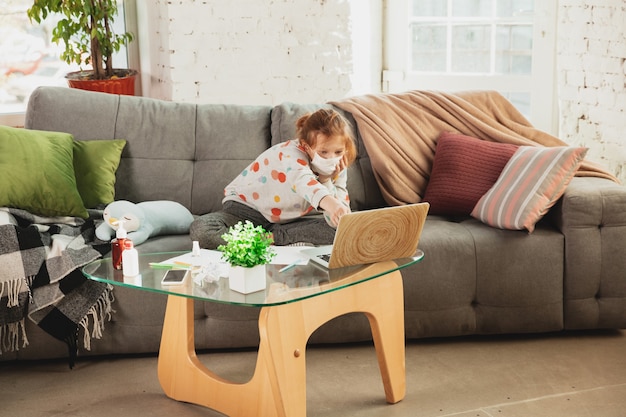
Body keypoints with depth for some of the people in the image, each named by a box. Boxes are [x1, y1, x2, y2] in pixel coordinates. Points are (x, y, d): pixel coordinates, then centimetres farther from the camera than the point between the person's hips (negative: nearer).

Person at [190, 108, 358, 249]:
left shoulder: (337, 169, -10)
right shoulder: (292, 153, -28)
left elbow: (341, 221, -17)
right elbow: (302, 179, -55)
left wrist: (327, 180, -27)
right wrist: (329, 202, -75)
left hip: (287, 220, 4)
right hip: (247, 207, -4)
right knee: (200, 230, -34)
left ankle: (270, 236, -20)